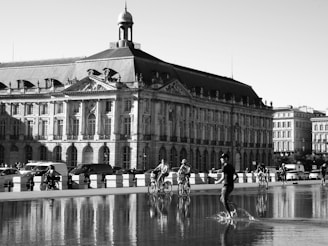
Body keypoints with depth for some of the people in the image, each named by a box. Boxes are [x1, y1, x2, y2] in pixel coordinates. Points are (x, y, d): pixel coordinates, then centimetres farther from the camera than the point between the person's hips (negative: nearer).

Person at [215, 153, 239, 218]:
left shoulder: (225, 167, -13)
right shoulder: (231, 166, 13)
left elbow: (223, 177, -20)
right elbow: (236, 176, 18)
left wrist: (218, 182, -6)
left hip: (226, 185, -9)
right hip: (231, 186, 9)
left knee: (224, 201, -1)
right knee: (222, 199, 20)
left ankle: (229, 215, -1)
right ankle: (230, 211, 10)